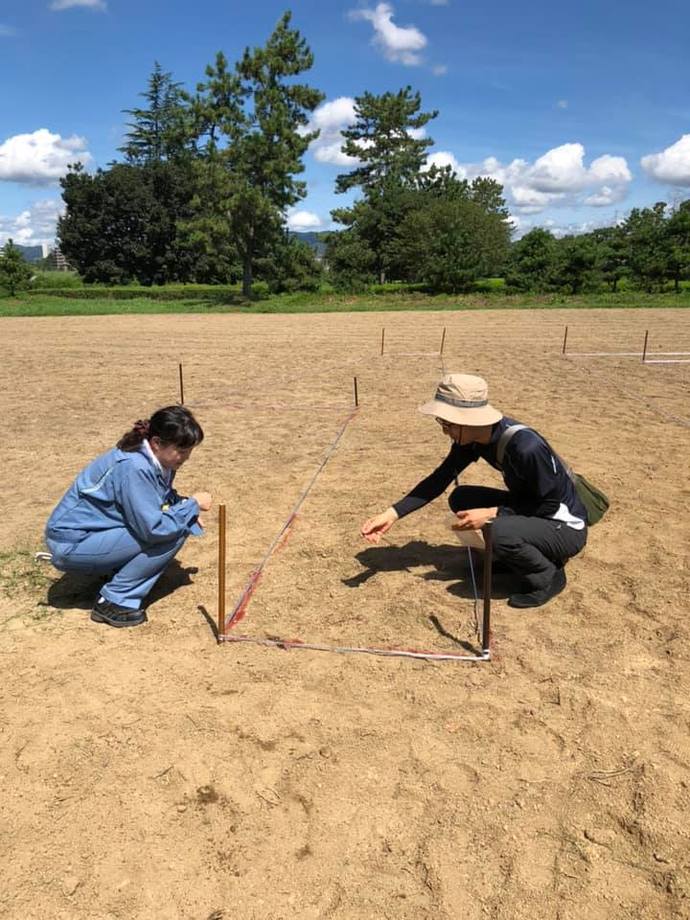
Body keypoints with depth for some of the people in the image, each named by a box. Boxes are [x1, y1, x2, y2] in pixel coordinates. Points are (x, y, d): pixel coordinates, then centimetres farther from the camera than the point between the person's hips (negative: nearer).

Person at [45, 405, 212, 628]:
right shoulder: (134, 468, -28)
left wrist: (187, 508, -8)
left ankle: (118, 572, 11)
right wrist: (193, 505, -17)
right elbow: (153, 528, -31)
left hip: (92, 531, 9)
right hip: (72, 543, -9)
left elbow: (164, 497, 13)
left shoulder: (156, 460, -2)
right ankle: (114, 603, -11)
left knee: (178, 522, 0)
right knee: (173, 532, -19)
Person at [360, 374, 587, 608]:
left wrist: (491, 514, -25)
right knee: (460, 499, -2)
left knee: (498, 531, -33)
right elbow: (439, 479, -6)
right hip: (531, 506, 7)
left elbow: (550, 504, -22)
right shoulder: (472, 438, -11)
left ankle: (548, 576, -4)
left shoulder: (526, 447, -33)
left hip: (565, 527, -7)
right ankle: (513, 558, 11)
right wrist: (392, 514, -15)